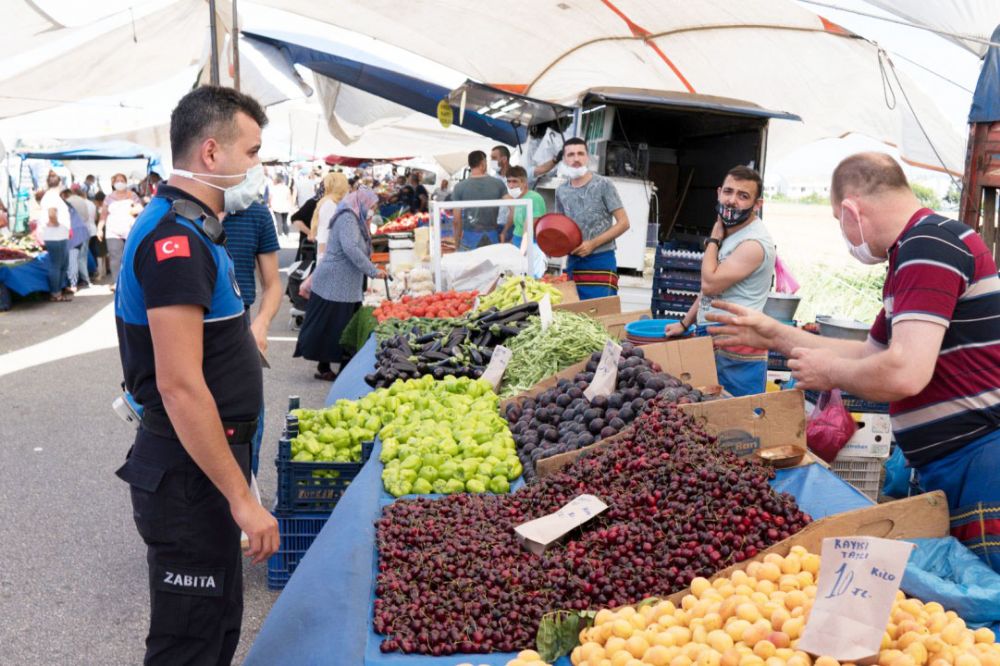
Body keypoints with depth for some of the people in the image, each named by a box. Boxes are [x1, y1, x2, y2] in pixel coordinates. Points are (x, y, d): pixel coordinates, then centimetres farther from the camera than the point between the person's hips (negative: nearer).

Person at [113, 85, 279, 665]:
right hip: (190, 475, -10)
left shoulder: (195, 229, 11)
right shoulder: (177, 240, -22)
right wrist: (243, 497, -24)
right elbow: (179, 385, -26)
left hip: (207, 463, 10)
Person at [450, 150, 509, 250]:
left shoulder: (460, 187, -3)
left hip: (470, 238, -1)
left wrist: (457, 242, 9)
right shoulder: (498, 184, 1)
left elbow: (456, 220, -2)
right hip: (492, 237, 2)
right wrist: (504, 232, 7)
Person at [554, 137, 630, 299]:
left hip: (600, 262, -5)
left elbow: (623, 223, -7)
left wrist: (593, 244, -15)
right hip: (573, 261, 5)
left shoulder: (603, 185, -6)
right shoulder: (561, 191, 8)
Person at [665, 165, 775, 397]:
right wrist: (684, 323, 20)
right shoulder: (730, 232, 14)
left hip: (736, 353, -9)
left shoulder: (754, 243, -18)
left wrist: (714, 238, -8)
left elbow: (710, 283, -20)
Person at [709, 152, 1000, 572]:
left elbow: (905, 373, -26)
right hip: (944, 469, 10)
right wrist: (774, 335, 22)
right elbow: (871, 354, 25)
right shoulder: (913, 252, 18)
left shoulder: (929, 245, -16)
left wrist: (828, 371, -8)